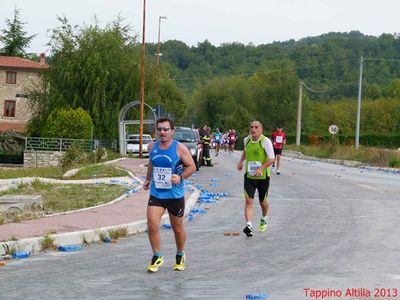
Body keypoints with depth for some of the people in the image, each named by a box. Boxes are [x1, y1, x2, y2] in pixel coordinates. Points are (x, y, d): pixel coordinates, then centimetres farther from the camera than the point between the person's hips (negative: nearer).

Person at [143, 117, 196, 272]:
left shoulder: (179, 148, -11)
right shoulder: (152, 147, 3)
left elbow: (191, 166, -7)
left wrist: (181, 177, -23)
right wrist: (148, 179, 14)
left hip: (175, 195, -3)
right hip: (156, 194, 3)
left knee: (177, 228, 11)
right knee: (152, 225, -13)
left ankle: (180, 256, 34)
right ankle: (157, 257, 4)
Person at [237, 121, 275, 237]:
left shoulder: (265, 141, -15)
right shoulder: (246, 140, 1)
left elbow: (271, 159, -18)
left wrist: (261, 168, -29)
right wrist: (241, 161, 15)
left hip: (263, 176, -3)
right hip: (249, 175, 3)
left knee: (262, 201, 14)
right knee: (248, 201, -13)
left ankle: (264, 220, 43)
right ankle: (249, 225, -21)